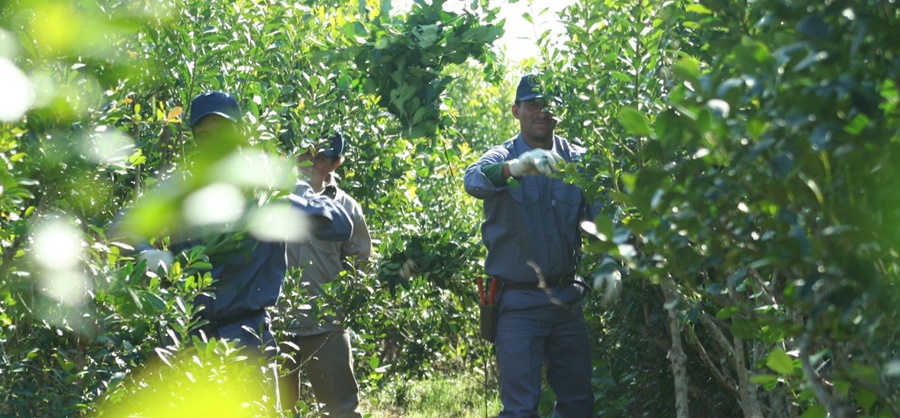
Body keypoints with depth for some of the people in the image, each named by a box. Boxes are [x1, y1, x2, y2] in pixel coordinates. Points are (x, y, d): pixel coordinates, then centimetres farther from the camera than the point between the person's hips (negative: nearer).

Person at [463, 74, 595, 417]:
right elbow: (473, 180, -27)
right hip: (519, 302, -4)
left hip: (566, 298, 4)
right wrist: (516, 167, -47)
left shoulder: (577, 159, 6)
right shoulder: (504, 157, -3)